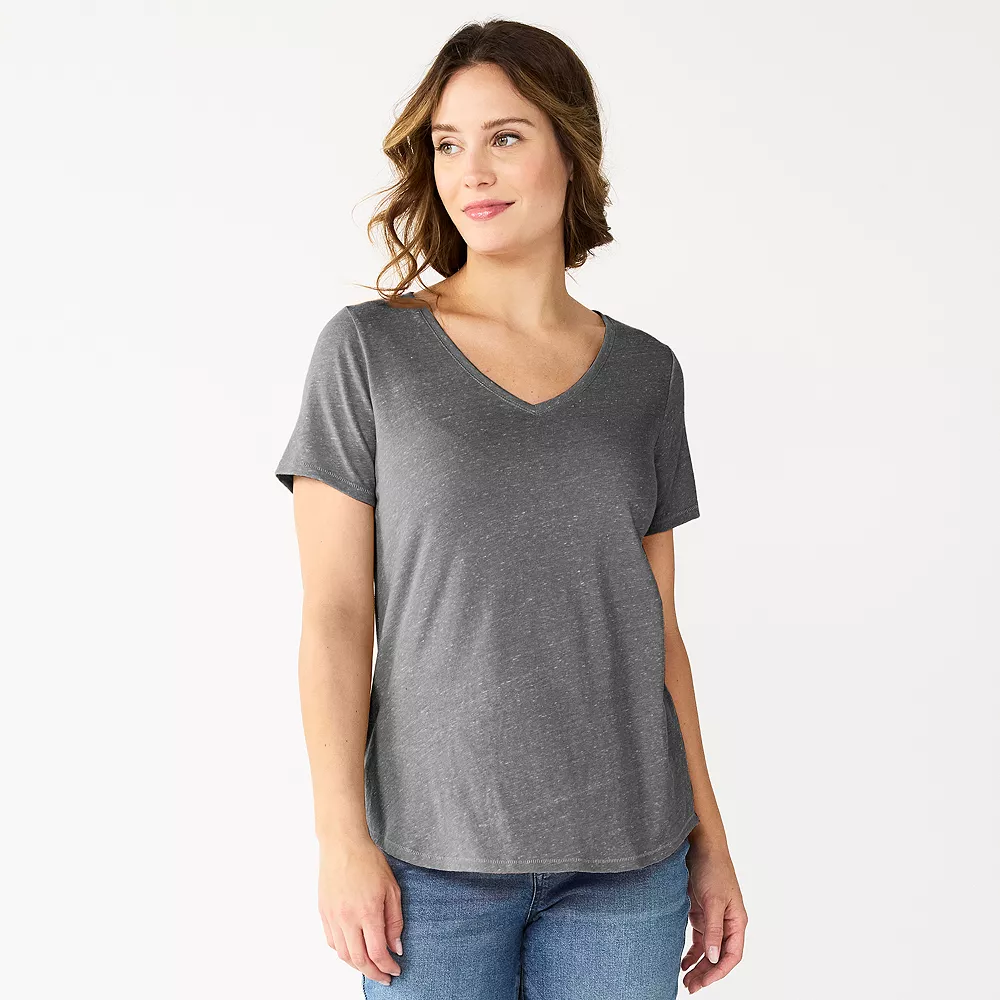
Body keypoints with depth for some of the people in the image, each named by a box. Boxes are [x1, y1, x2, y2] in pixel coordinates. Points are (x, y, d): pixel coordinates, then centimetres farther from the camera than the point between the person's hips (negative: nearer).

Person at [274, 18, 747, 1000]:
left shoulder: (644, 372, 5)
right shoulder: (368, 348, -3)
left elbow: (656, 625, 8)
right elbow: (335, 613, -5)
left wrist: (709, 839, 8)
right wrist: (341, 839, -10)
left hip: (627, 857, 2)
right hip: (434, 853, -2)